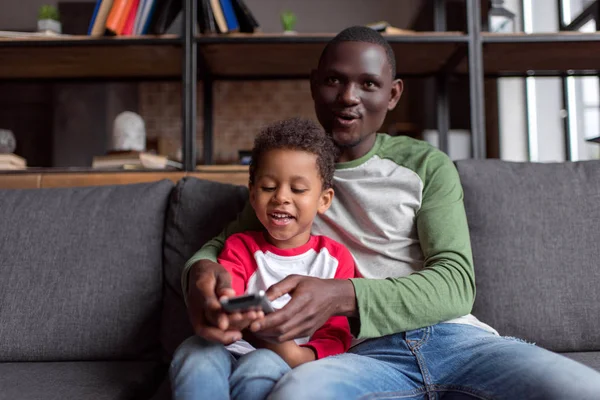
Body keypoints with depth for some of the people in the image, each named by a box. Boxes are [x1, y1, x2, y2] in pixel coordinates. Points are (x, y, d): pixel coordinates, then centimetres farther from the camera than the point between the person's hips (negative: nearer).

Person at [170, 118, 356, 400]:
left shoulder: (335, 258, 4)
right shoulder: (240, 247, 10)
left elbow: (336, 336, 0)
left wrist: (296, 356, -23)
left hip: (290, 366, -2)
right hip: (236, 351, 2)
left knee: (260, 366, -34)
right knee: (195, 351, -29)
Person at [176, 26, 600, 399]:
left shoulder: (428, 165, 8)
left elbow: (456, 282, -3)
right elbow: (224, 243, 14)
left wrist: (341, 297, -23)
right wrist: (202, 269, -14)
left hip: (454, 336, 1)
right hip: (364, 354, 0)